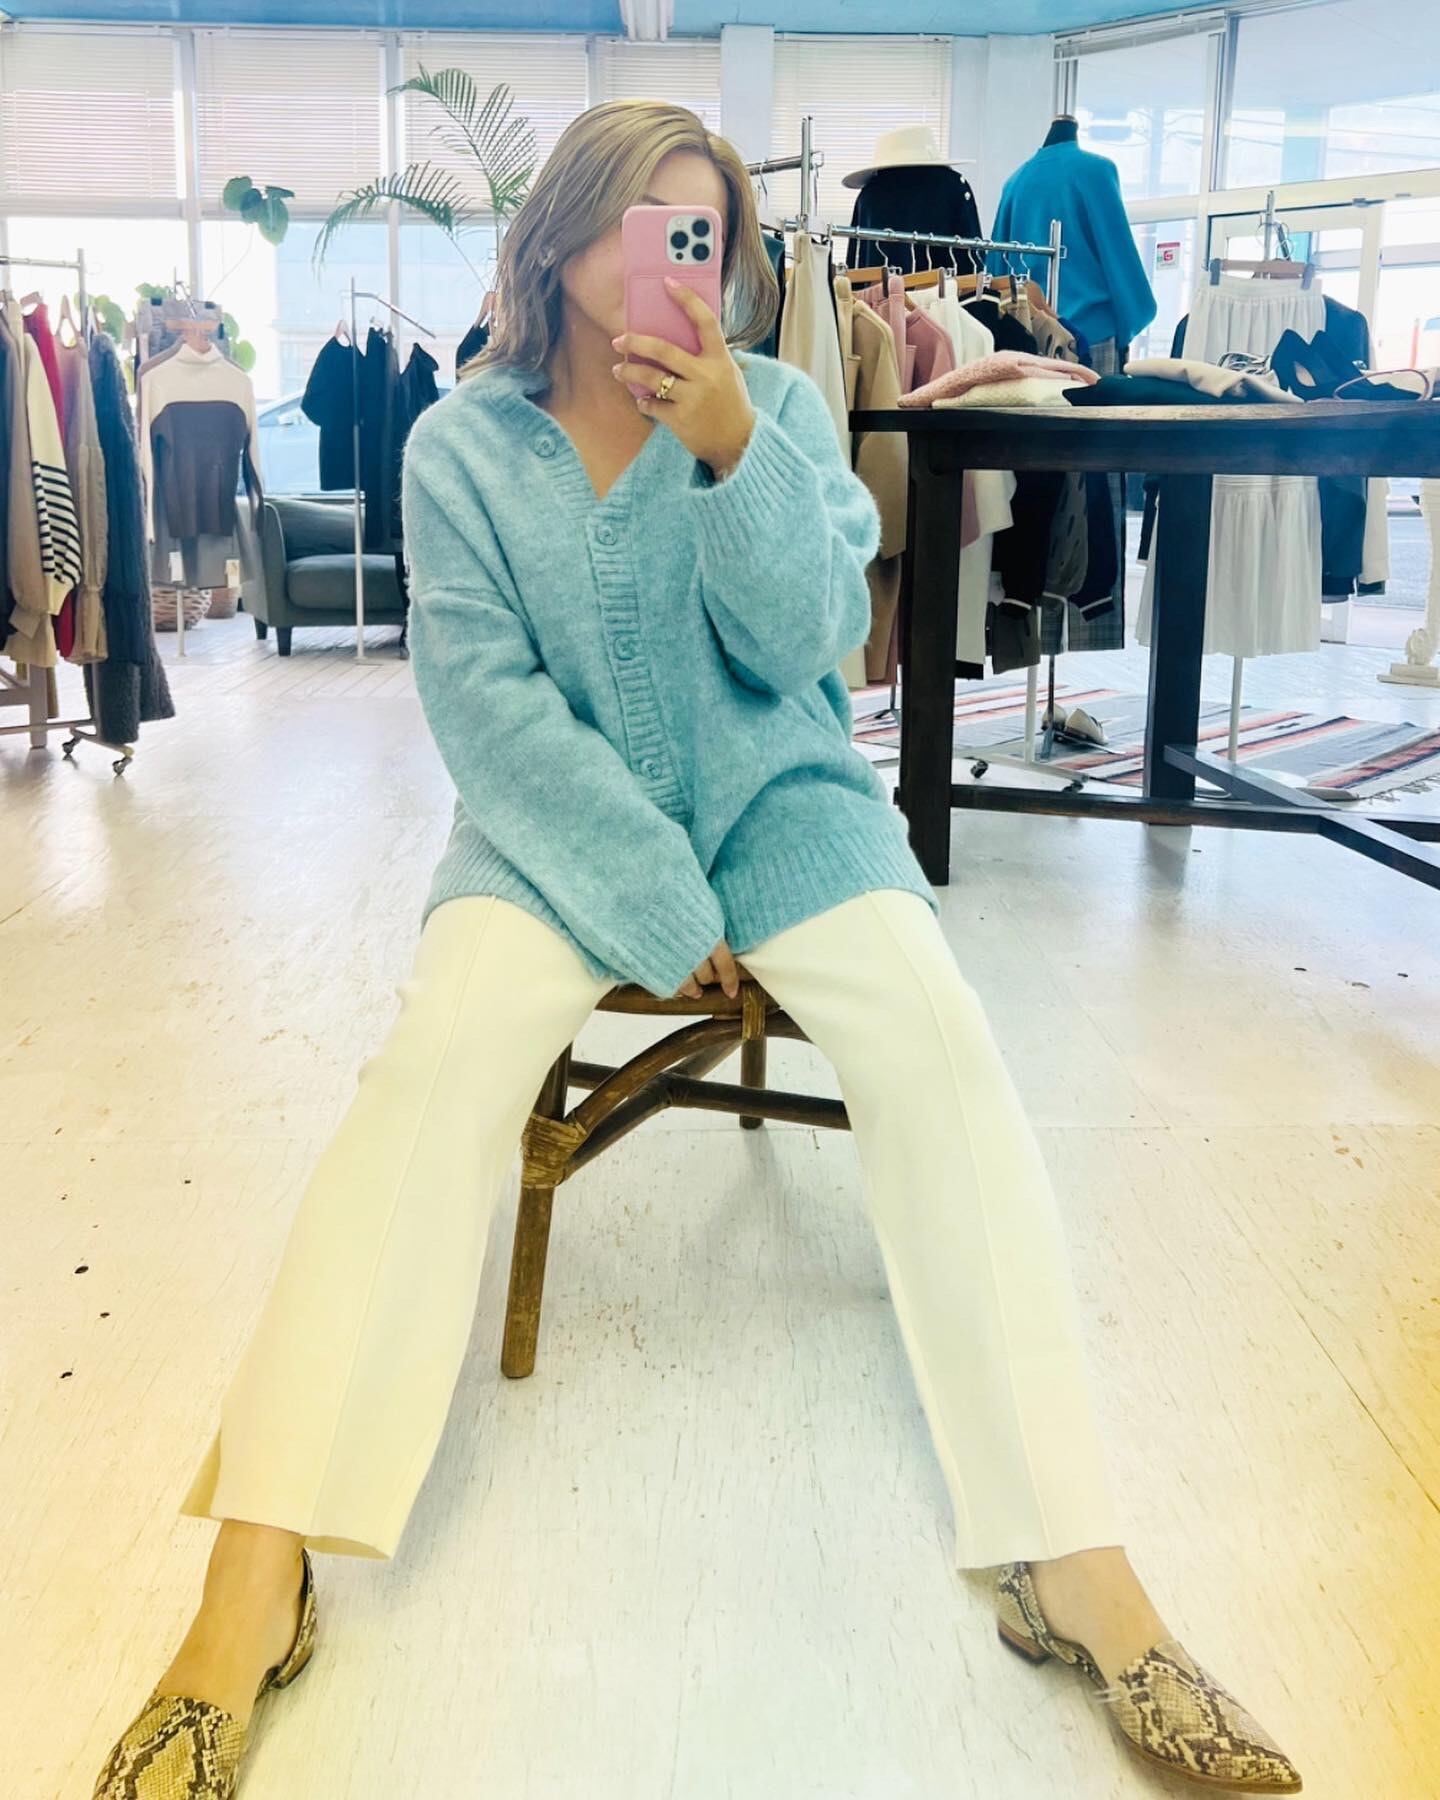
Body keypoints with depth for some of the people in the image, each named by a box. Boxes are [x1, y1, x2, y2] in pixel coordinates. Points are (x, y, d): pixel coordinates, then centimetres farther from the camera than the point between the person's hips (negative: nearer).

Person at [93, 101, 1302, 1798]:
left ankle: (1074, 1567, -25)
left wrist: (729, 444, -21)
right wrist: (658, 908, -16)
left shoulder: (776, 405, 4)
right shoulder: (462, 442, 2)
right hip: (555, 828, 0)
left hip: (775, 803, 1)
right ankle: (253, 1581, -28)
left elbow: (805, 644, -6)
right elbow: (484, 698, -8)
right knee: (438, 1049, -29)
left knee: (938, 1040, -27)